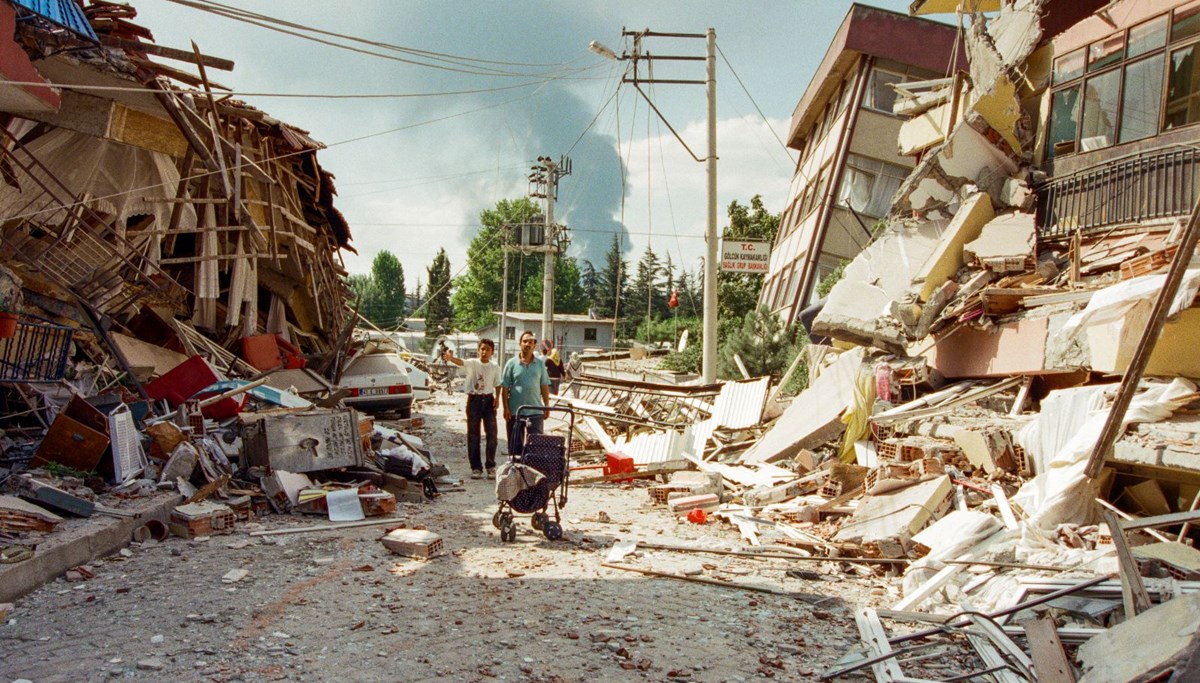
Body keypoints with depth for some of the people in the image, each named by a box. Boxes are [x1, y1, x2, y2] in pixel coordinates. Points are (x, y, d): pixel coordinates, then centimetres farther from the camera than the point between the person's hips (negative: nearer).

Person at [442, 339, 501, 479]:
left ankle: (491, 465, 15)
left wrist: (497, 397, -4)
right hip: (474, 400, -2)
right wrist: (450, 358, -48)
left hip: (488, 400, 2)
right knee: (473, 435, 2)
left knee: (491, 434, 2)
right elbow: (461, 362, -27)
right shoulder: (472, 363, -6)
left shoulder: (495, 367, 4)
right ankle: (476, 467, 10)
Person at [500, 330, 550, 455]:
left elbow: (544, 386, 9)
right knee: (515, 444, 8)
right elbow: (505, 388, -1)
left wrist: (546, 406, 4)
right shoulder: (512, 363, 0)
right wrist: (506, 408, -7)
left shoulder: (540, 364, 6)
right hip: (515, 410, -1)